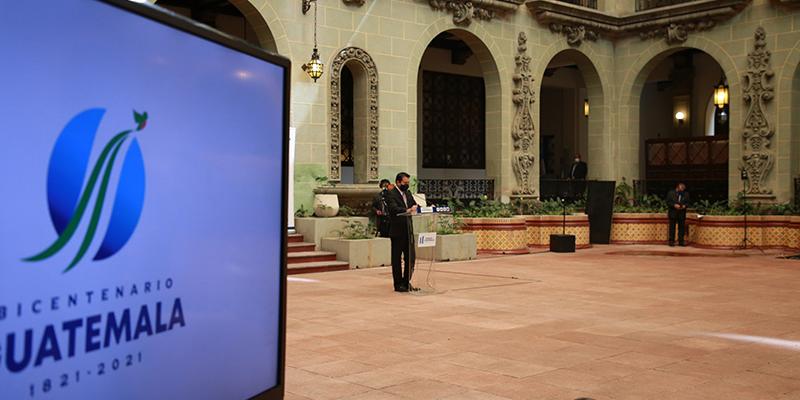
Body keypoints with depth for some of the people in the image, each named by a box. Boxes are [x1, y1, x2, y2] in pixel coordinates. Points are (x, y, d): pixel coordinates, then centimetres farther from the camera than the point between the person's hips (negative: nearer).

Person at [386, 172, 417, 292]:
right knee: (396, 259, 3)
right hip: (397, 231, -7)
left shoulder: (408, 193, 15)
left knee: (410, 258, 8)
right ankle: (398, 284, 10)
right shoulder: (391, 194, -9)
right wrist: (408, 210, -40)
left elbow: (414, 205, 13)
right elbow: (394, 208, -24)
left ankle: (406, 282, 20)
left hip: (408, 231, 7)